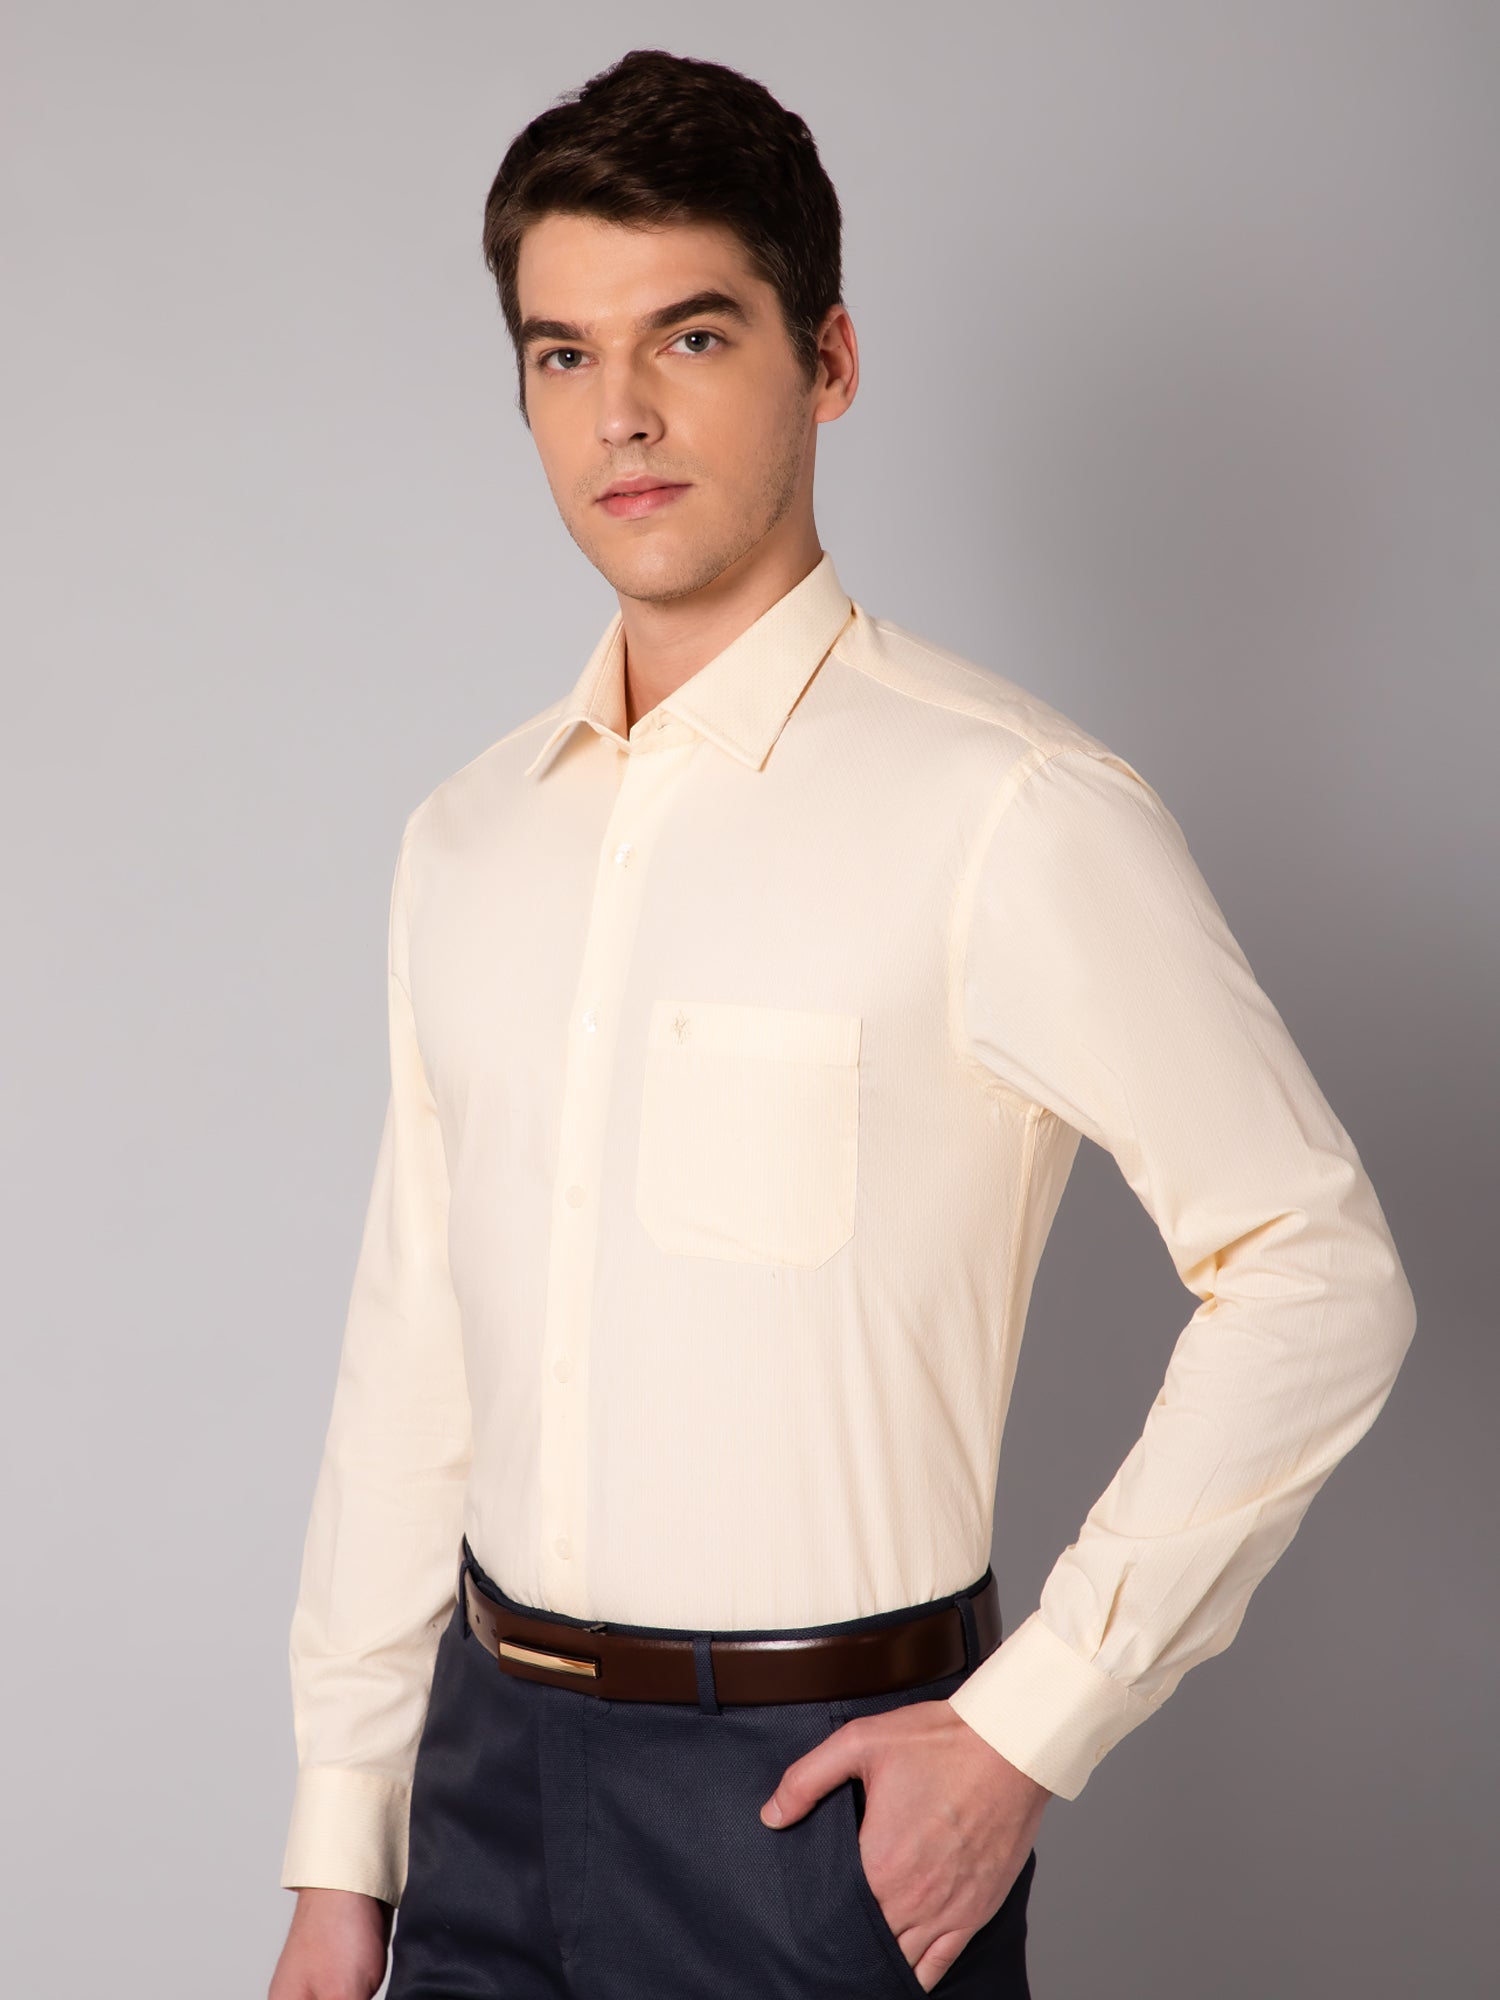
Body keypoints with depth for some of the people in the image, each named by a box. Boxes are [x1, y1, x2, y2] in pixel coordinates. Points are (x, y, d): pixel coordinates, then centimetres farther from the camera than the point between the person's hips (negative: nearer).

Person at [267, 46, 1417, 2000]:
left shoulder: (1010, 815, -14)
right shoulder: (465, 843, 5)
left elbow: (1314, 1280, -12)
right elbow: (412, 1351, 8)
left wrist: (1027, 1730, -12)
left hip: (820, 1790, -5)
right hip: (493, 1763, 5)